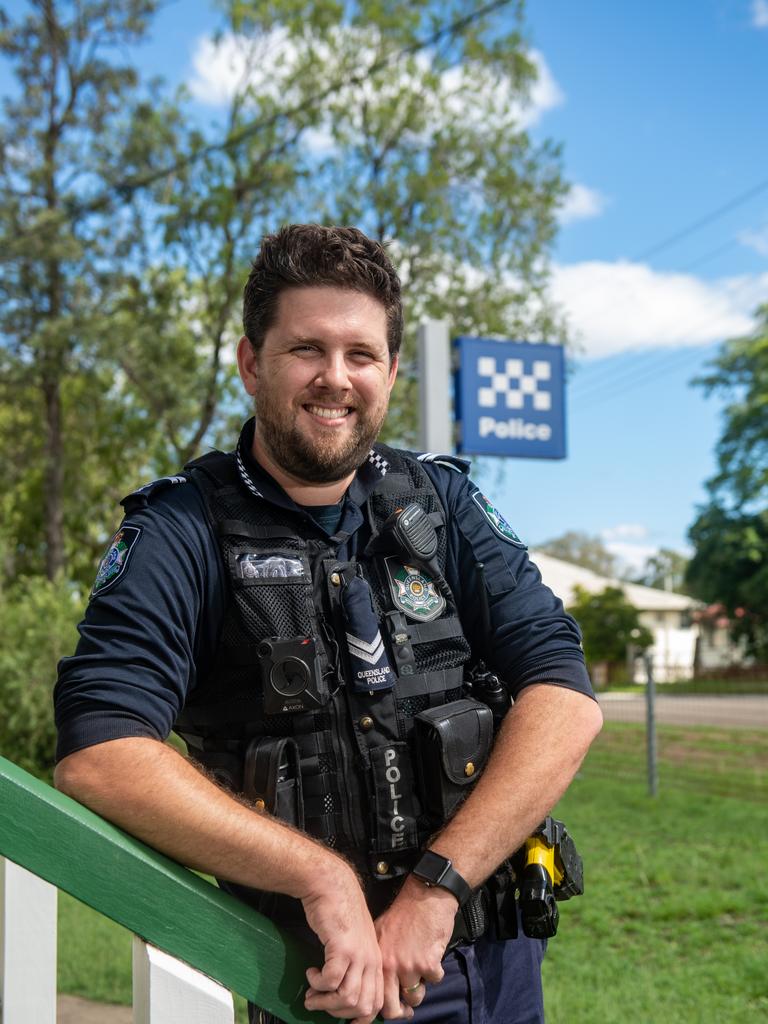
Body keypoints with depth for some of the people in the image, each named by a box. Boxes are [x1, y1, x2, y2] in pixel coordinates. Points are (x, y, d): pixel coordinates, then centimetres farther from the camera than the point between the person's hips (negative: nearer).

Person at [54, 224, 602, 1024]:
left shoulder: (441, 502, 0)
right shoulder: (180, 536, -9)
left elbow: (567, 697, -8)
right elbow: (95, 755, -22)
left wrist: (435, 887, -19)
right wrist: (321, 874, -27)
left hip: (500, 957, 4)